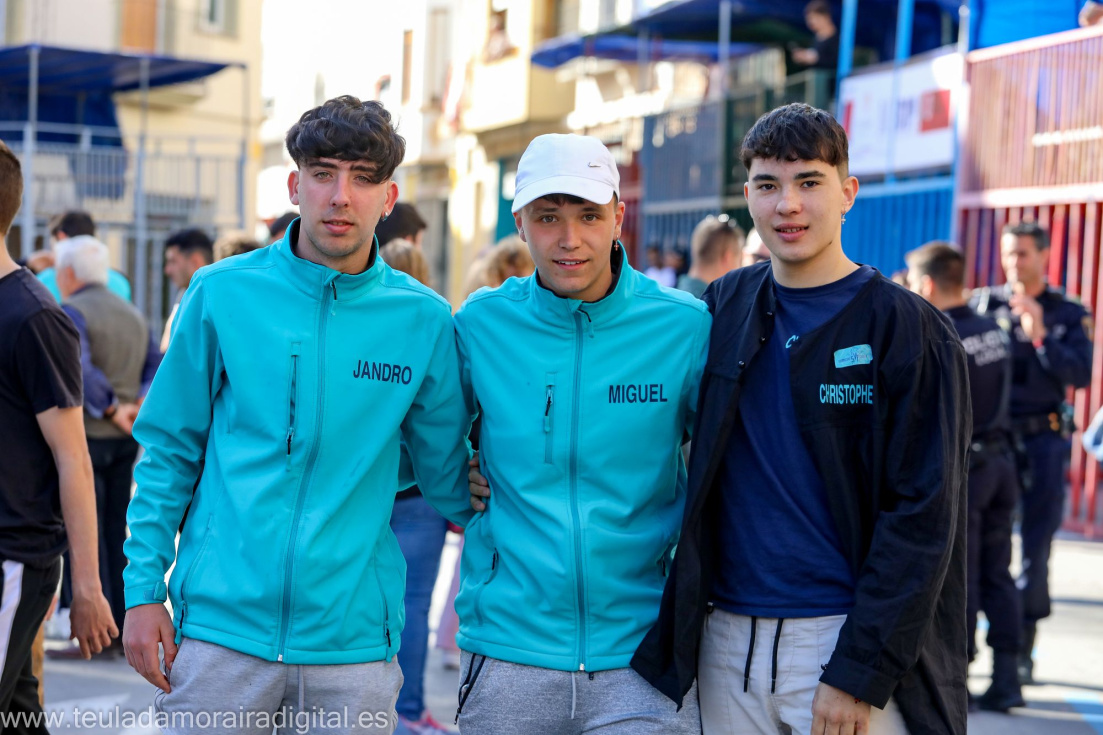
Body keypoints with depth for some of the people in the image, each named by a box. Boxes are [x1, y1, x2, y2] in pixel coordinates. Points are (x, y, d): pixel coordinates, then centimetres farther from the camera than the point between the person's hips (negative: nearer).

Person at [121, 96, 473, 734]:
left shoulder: (424, 319, 2)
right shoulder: (222, 293, 1)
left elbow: (443, 470, 14)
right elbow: (169, 452, 5)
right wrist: (144, 588, 1)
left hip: (354, 633, 1)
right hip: (219, 626, 0)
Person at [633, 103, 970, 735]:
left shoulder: (906, 329, -5)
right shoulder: (723, 309, 9)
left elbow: (922, 521, -10)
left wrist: (858, 671, -16)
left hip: (846, 638, -4)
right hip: (726, 643, 4)